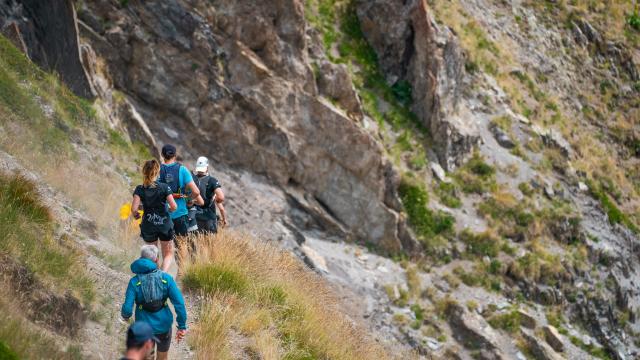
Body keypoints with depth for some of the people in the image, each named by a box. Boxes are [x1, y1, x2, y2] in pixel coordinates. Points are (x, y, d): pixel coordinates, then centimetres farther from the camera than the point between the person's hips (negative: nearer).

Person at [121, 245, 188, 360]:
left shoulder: (134, 282, -16)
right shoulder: (166, 278, -14)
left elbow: (127, 308, -19)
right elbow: (179, 303, -17)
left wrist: (125, 315, 7)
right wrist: (182, 326, -8)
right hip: (164, 325, 1)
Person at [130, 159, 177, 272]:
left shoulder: (140, 189, -6)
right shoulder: (164, 187, -8)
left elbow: (134, 209, -14)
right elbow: (173, 206, -12)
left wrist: (135, 215, 8)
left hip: (148, 226, 1)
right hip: (164, 224, -1)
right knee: (168, 254, 10)